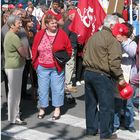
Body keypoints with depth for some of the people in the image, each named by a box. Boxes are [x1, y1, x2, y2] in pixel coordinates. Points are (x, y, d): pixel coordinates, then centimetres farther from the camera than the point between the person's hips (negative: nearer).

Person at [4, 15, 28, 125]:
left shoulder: (9, 35, 12)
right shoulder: (14, 37, -20)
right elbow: (24, 54, -17)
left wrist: (22, 53, -1)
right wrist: (25, 53, 2)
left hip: (13, 67, 10)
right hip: (14, 68, -10)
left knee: (15, 92, 19)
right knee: (14, 93, -3)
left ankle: (15, 112, 32)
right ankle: (14, 118, 4)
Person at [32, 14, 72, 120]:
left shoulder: (62, 34, -3)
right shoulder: (40, 34, 2)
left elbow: (69, 49, 4)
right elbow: (34, 49, 8)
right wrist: (35, 63, 3)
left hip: (57, 67, -1)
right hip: (42, 67, 2)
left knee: (57, 88, 6)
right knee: (42, 88, 8)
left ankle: (57, 109, 19)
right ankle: (42, 109, 22)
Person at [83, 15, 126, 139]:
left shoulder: (93, 37, 11)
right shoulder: (112, 40, -15)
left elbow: (85, 53, 17)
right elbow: (114, 62, -20)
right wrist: (120, 78, -11)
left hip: (88, 72, 8)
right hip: (103, 76, -8)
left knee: (91, 103, 17)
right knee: (106, 106, 2)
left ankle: (91, 129, 28)